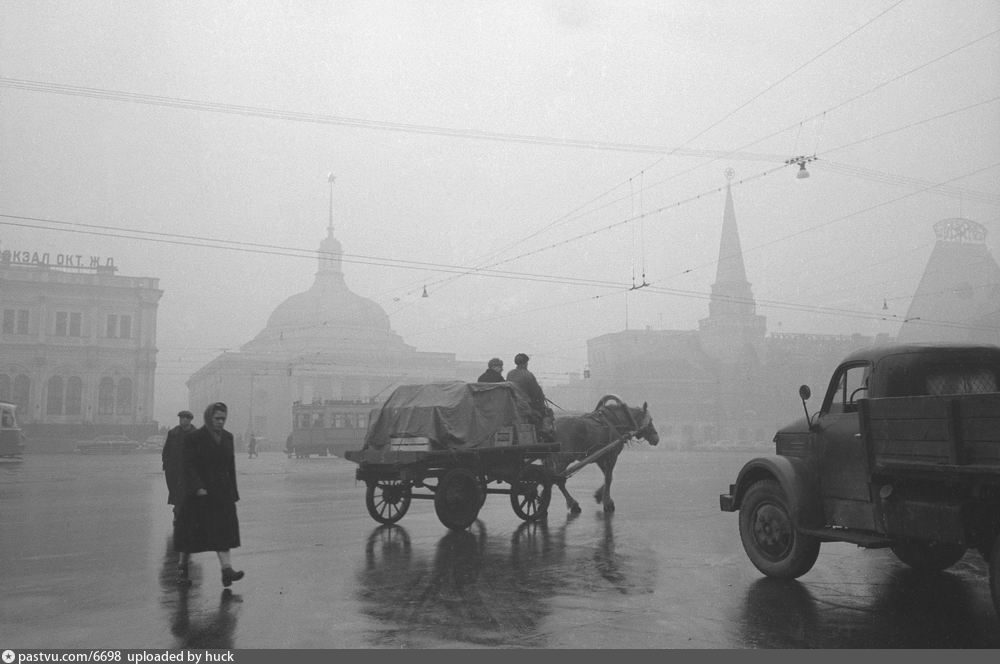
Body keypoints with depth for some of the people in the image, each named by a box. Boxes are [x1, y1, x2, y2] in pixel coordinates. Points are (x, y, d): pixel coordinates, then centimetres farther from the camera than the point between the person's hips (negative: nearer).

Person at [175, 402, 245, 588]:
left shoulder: (227, 437, 8)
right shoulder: (193, 438, -7)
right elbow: (189, 466, -11)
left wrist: (233, 493, 11)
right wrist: (198, 488, -21)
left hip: (222, 492, 4)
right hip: (199, 492, -4)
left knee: (223, 530, -5)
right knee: (192, 530, 5)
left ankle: (226, 569, -9)